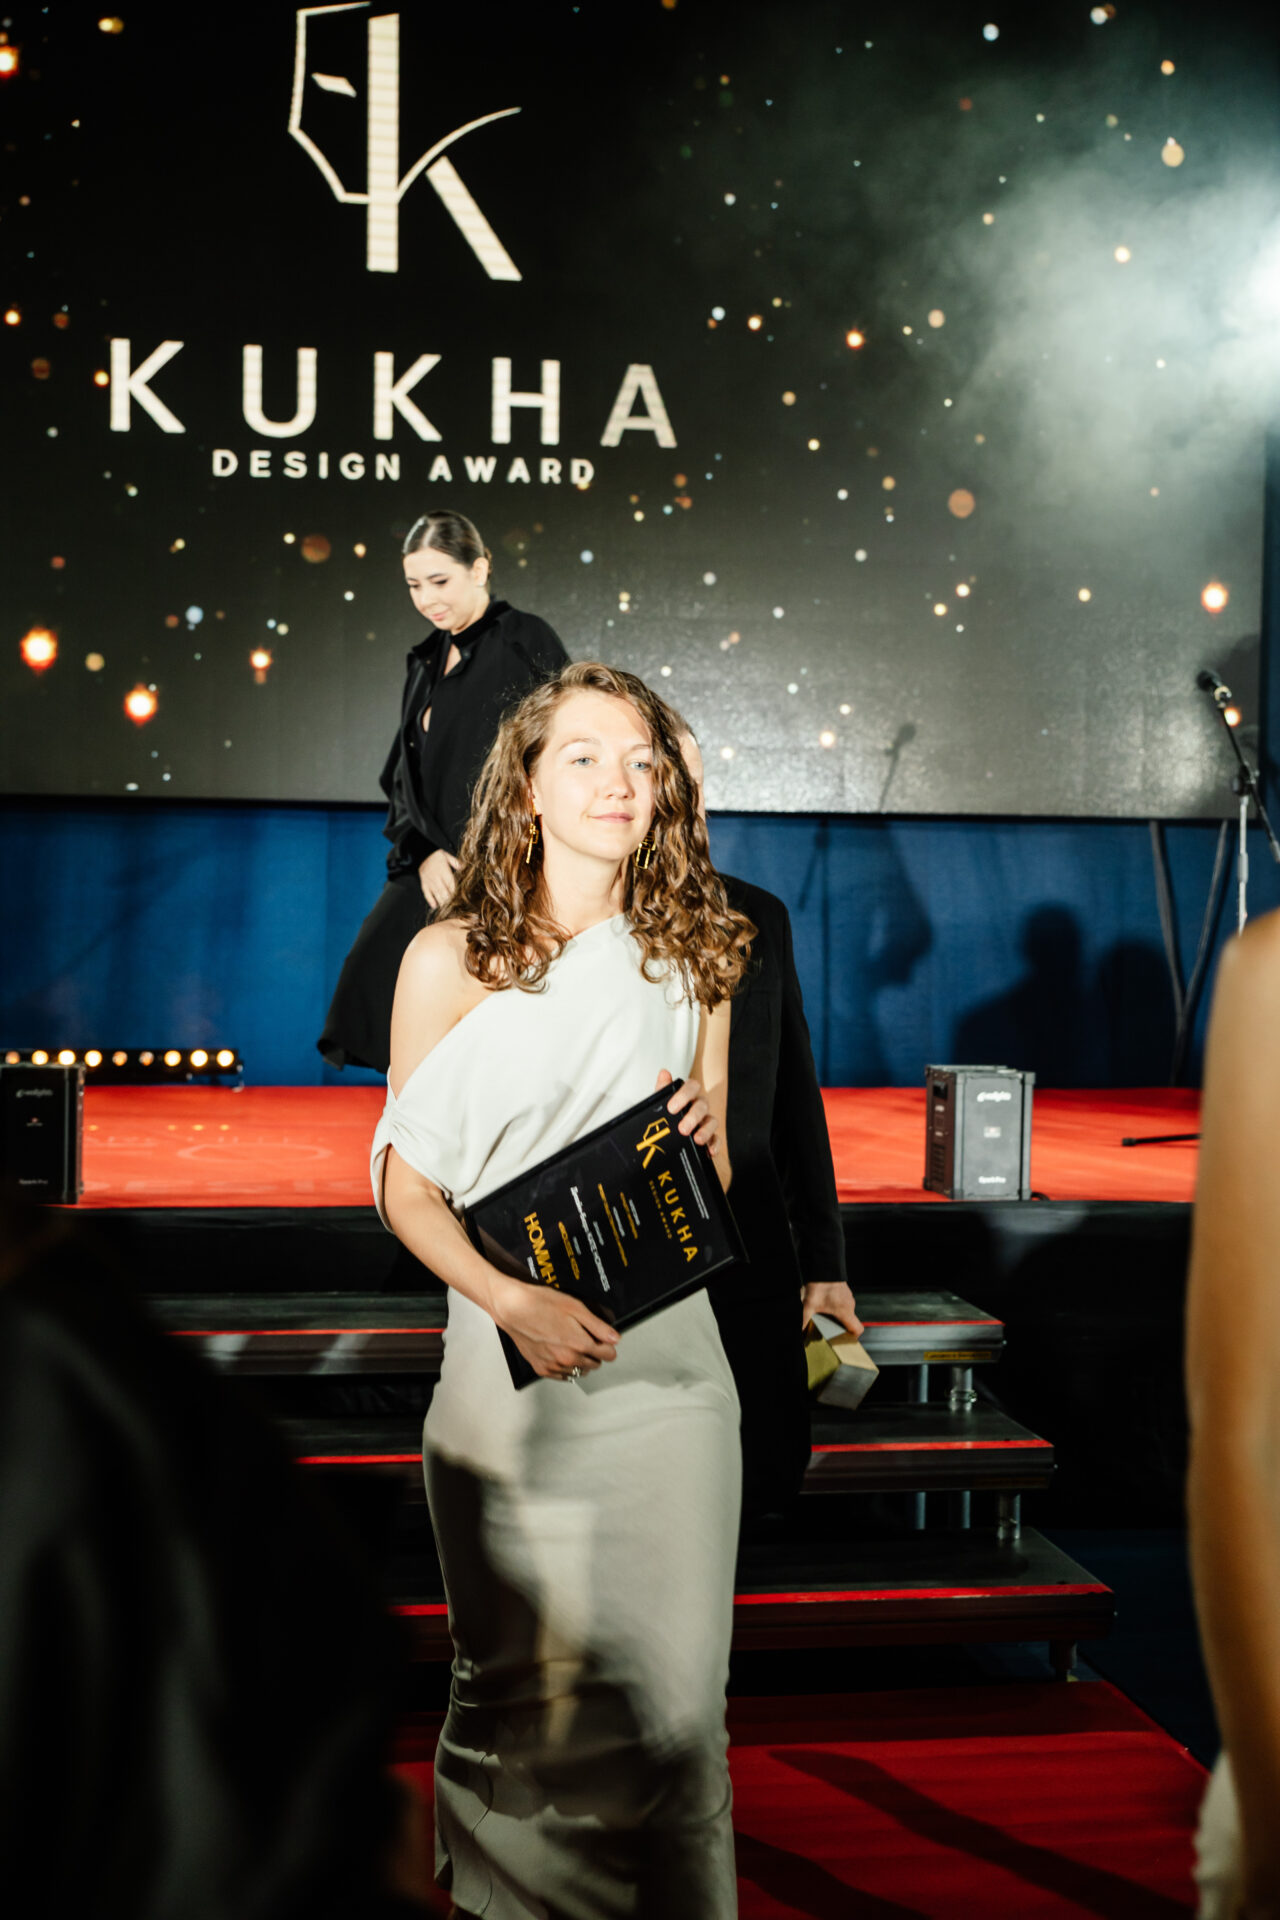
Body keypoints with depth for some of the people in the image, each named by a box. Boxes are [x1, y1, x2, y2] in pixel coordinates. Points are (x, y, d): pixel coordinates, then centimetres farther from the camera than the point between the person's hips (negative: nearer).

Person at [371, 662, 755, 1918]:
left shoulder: (691, 954, 7)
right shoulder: (451, 959, -2)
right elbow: (404, 1180, -1)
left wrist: (708, 1132, -7)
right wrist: (514, 1302, -15)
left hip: (665, 1357, 2)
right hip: (511, 1356, -1)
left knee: (670, 1684, 3)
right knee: (524, 1689, 8)